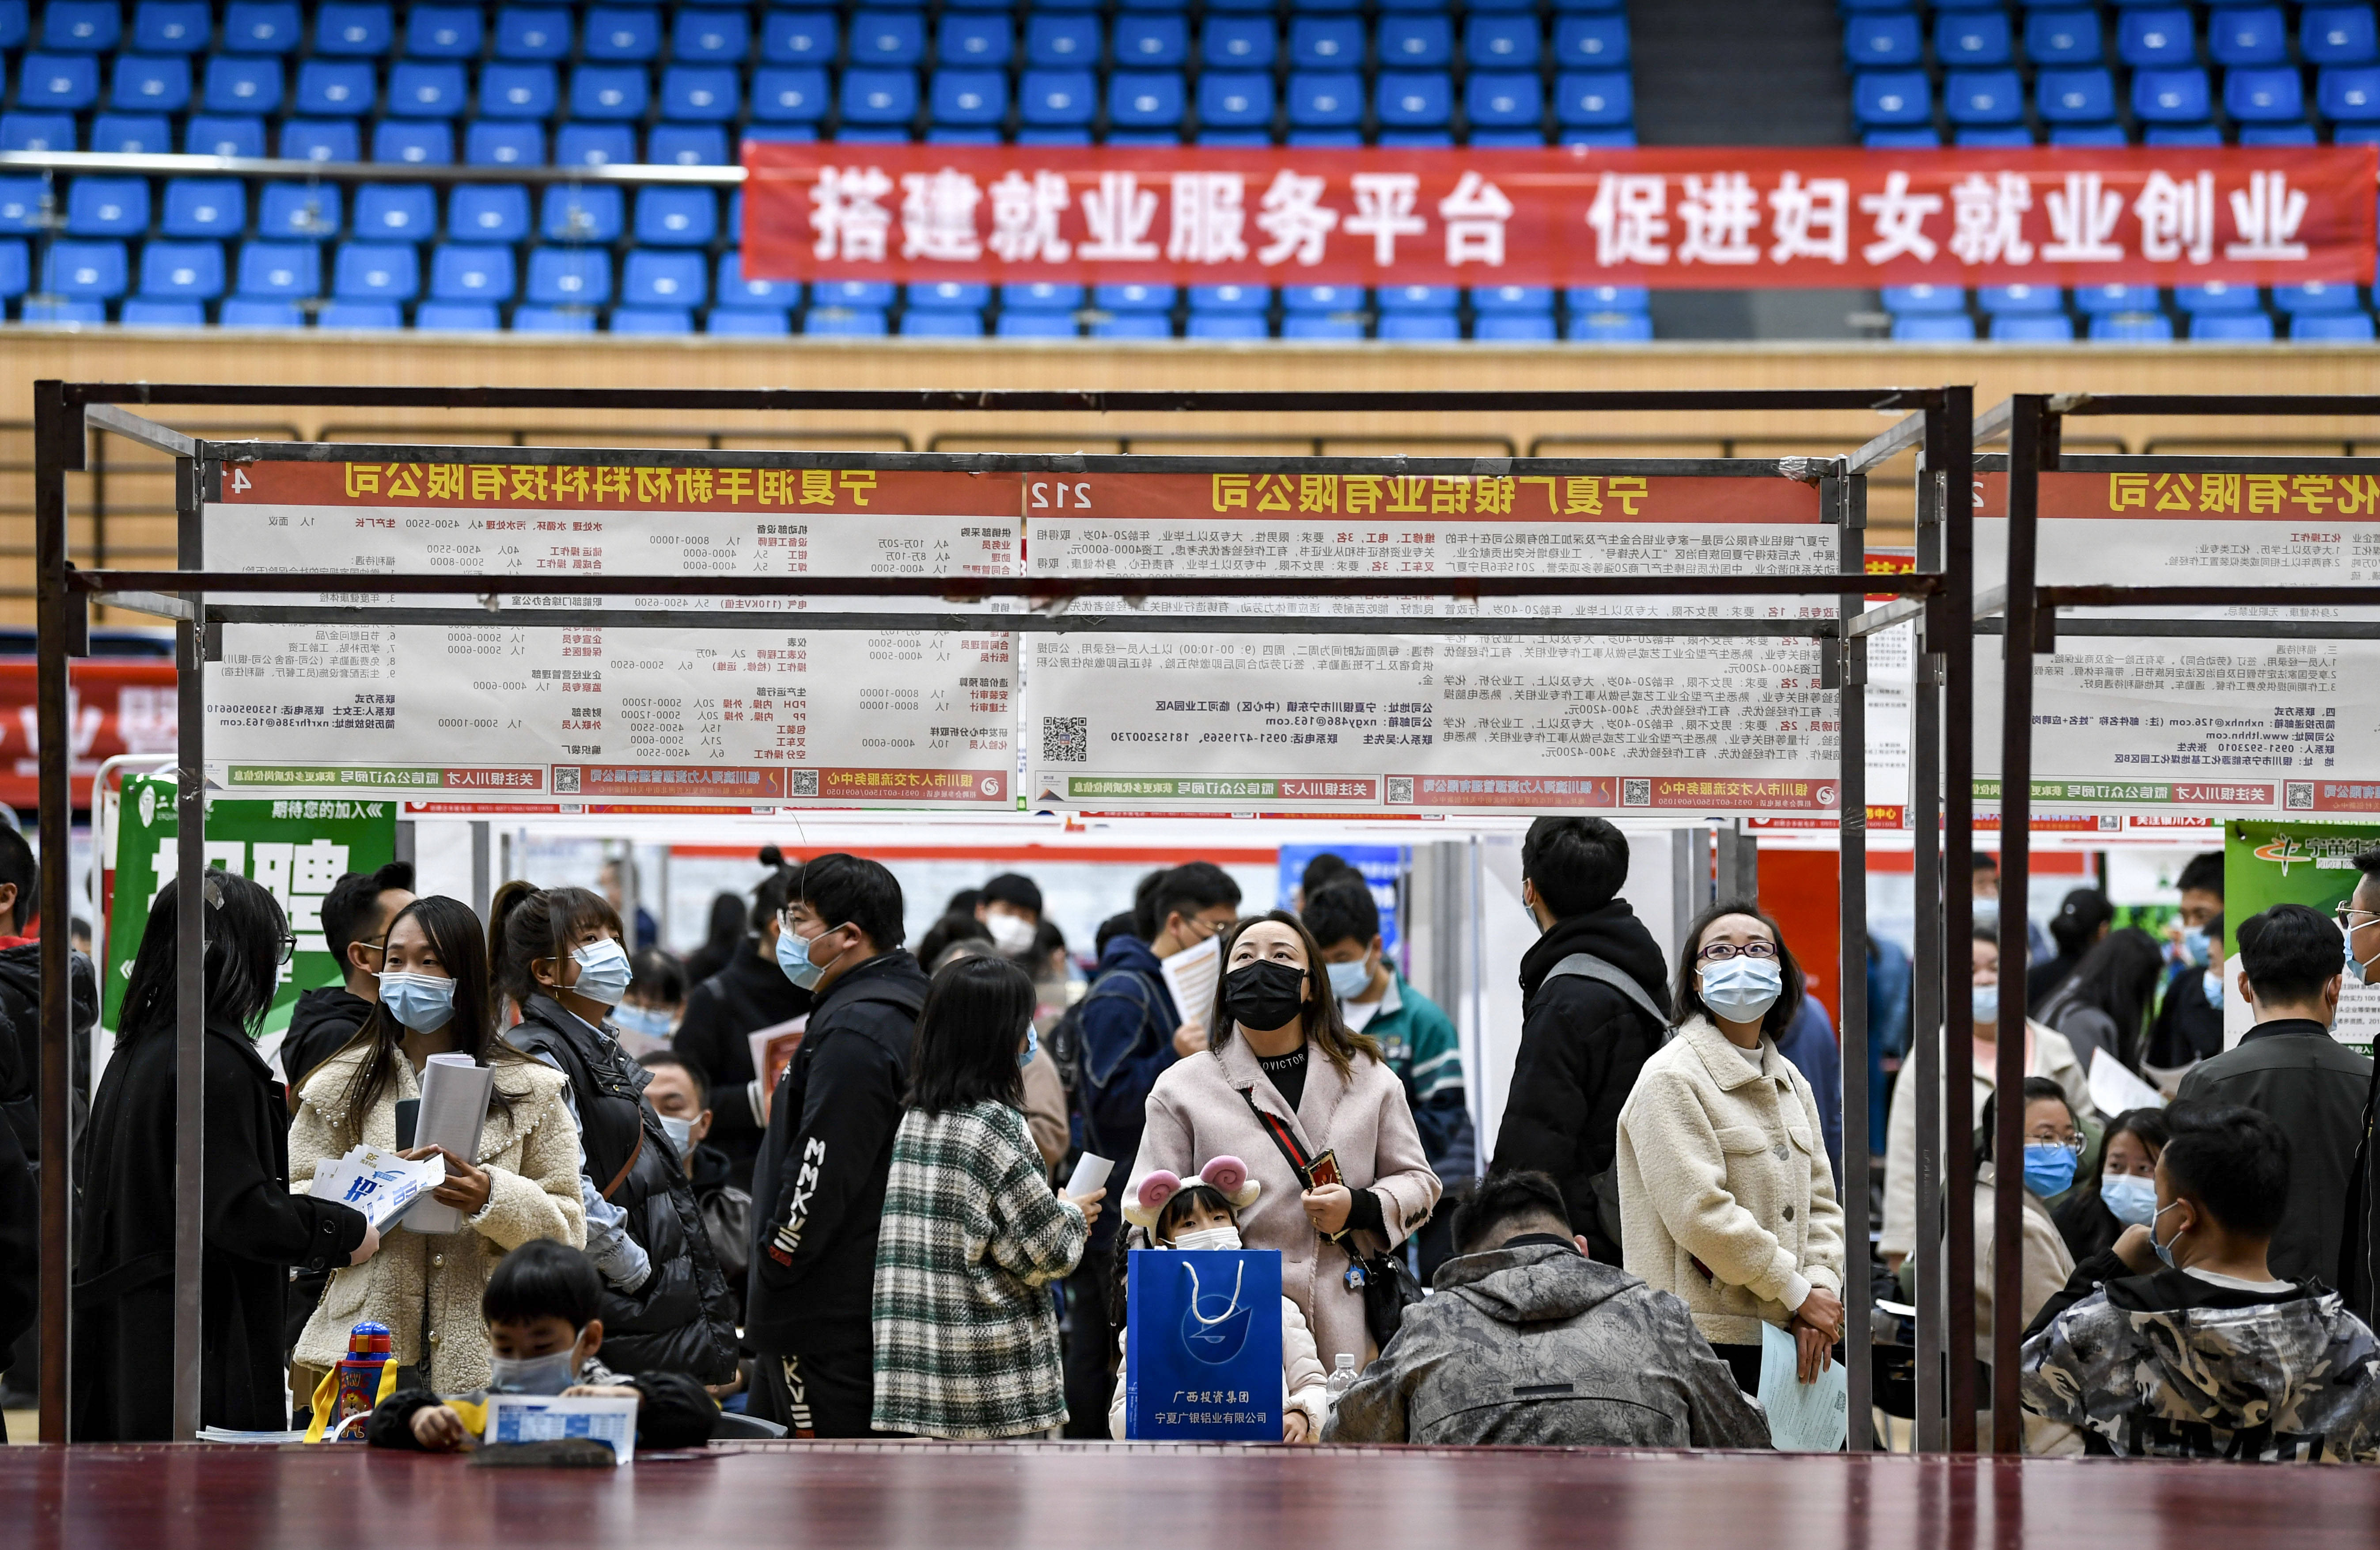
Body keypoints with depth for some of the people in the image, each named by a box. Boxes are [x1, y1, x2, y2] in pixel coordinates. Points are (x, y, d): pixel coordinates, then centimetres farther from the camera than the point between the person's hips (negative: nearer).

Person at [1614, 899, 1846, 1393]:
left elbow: (1821, 1205, 18)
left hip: (1779, 1335, 7)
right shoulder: (1672, 1079, -7)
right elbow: (1700, 1213, -15)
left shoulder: (1790, 1084, 18)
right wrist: (1797, 1293, -10)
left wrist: (1821, 1290, -1)